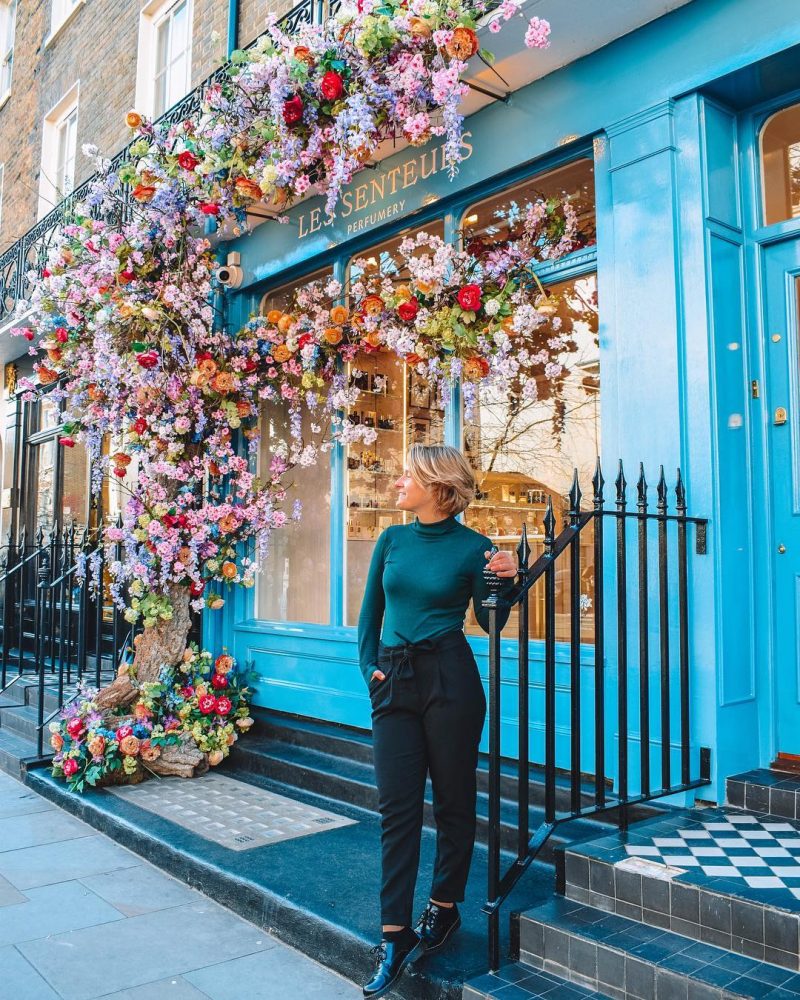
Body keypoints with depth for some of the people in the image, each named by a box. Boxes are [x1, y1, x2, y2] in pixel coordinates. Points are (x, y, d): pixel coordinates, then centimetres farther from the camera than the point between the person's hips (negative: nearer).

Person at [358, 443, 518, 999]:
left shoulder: (473, 547, -3)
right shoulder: (392, 539, 8)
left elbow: (491, 622, 3)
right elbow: (371, 610, 15)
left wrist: (506, 581, -14)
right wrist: (369, 665, 4)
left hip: (450, 678, -3)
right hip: (394, 681, 4)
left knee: (454, 800, 9)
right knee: (396, 806, 4)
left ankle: (444, 907, 29)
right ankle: (395, 936, 12)